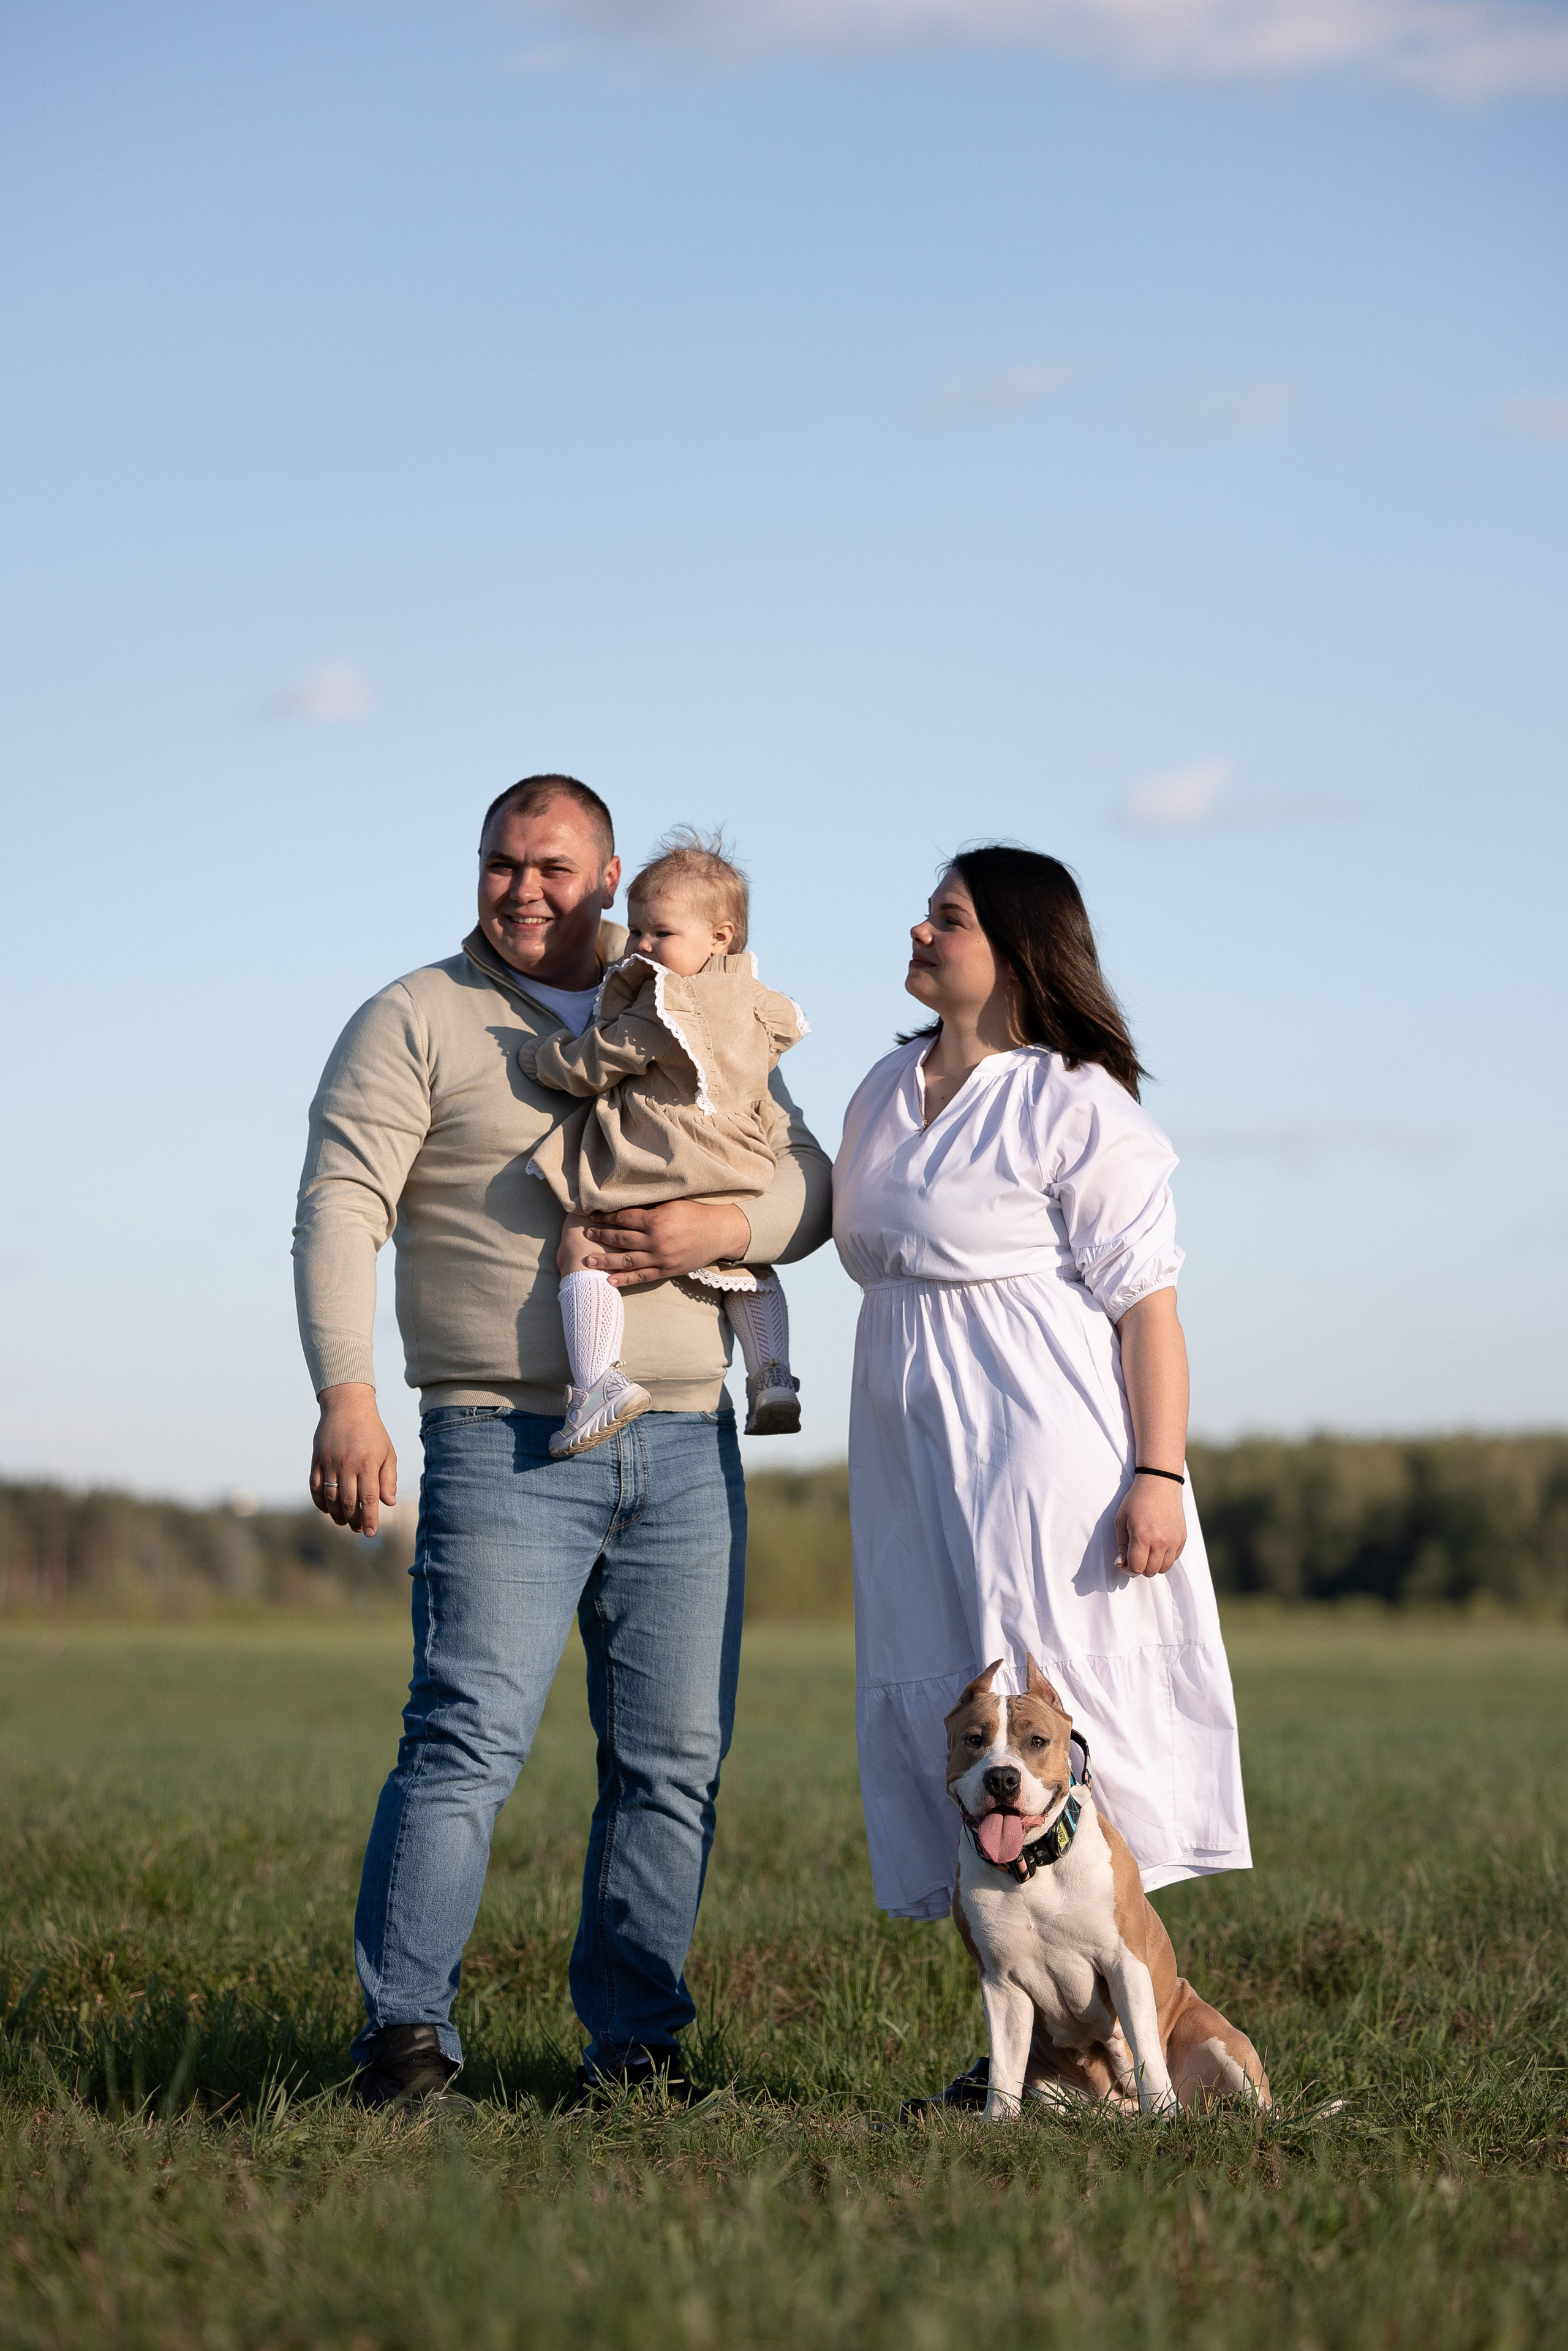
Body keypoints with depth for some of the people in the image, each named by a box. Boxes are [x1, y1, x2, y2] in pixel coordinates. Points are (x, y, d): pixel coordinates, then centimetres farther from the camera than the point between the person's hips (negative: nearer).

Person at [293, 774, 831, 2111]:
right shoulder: (415, 1023, 3)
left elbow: (809, 1185, 13)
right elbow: (341, 1211, -6)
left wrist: (719, 1228, -11)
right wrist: (346, 1396, -19)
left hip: (685, 1448, 4)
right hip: (505, 1445, -4)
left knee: (674, 1759, 3)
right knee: (469, 1736, -14)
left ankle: (639, 2042, 11)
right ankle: (406, 2034, -12)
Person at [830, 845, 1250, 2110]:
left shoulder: (1077, 1109, -10)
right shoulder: (886, 1093, 14)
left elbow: (1150, 1304, -13)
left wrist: (1160, 1474, -18)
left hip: (1046, 1455, -8)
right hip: (915, 1460, 8)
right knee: (941, 1718, 5)